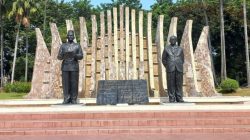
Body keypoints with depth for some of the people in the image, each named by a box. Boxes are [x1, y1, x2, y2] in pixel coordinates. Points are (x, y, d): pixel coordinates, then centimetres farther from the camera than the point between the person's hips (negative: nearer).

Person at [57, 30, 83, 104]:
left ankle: (74, 99, 3)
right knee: (66, 84, -2)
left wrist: (74, 55, -20)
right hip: (65, 67, 1)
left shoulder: (77, 46, 9)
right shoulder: (63, 46, 11)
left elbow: (81, 56, 0)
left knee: (74, 84, -3)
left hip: (74, 67, -1)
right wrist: (63, 55, -19)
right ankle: (66, 99, 4)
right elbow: (59, 57, 4)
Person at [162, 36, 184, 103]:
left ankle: (179, 98, 6)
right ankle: (172, 99, 3)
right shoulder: (166, 49, 6)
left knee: (179, 84, 1)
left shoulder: (180, 49, 11)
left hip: (179, 69, 2)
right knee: (171, 84, -2)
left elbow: (182, 59, 18)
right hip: (170, 70, -1)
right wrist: (168, 68, 2)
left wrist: (179, 67, 8)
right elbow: (164, 60, 9)